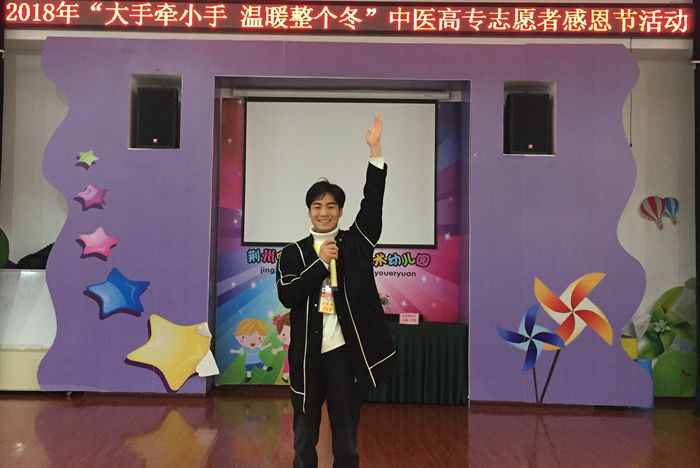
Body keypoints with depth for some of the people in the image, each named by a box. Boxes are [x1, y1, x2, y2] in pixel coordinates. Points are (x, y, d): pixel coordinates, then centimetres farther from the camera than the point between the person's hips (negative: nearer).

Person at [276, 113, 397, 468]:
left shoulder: (354, 244, 3)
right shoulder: (293, 253, 4)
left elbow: (372, 203, -8)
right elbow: (286, 297, -8)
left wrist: (375, 149, -16)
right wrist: (320, 263, -15)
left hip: (345, 352, 0)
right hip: (307, 355, 1)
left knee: (346, 437, 11)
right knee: (305, 435, 14)